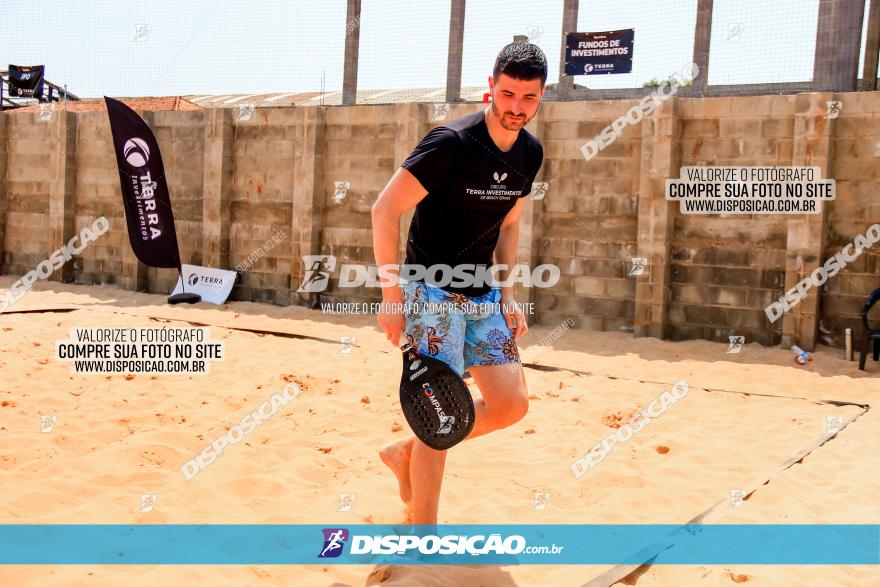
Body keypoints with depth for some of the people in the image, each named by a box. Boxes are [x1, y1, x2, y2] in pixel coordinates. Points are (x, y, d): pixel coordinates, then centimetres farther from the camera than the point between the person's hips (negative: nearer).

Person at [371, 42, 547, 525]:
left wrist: (507, 293, 10)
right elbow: (385, 210, -19)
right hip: (431, 289, -7)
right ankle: (421, 529, 10)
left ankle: (406, 452, 23)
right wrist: (392, 296, -20)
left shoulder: (530, 153, 3)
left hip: (482, 294, 7)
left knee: (511, 404, 4)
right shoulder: (452, 142, -20)